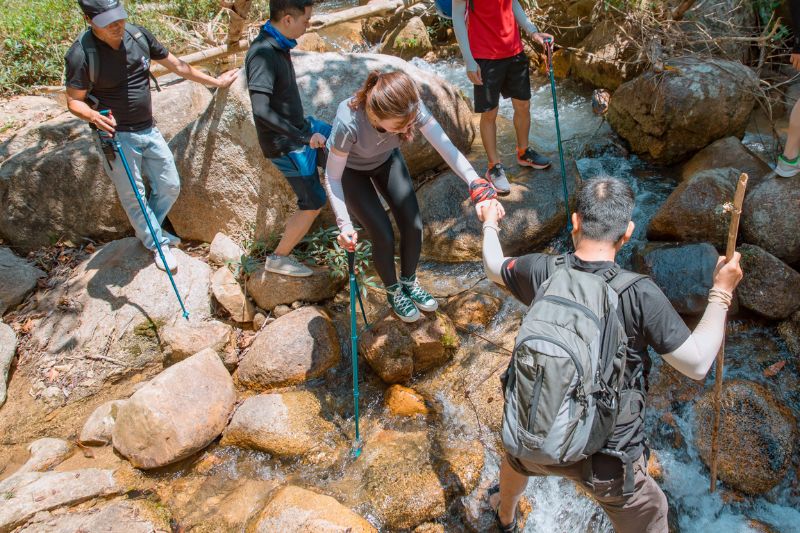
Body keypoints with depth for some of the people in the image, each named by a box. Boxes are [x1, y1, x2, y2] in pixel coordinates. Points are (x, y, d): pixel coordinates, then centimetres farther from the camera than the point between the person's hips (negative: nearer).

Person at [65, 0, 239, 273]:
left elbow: (175, 65, 8)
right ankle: (158, 245, 25)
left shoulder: (138, 35, -3)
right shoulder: (81, 53, -17)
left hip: (149, 130, 6)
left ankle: (149, 230, 38)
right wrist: (94, 116, -33)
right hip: (116, 136, -5)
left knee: (170, 187, 13)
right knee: (133, 197, 5)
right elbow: (74, 101, -11)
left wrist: (215, 81, 13)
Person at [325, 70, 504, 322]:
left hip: (387, 160, 4)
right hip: (350, 169, -3)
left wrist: (478, 185, -50)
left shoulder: (411, 108, -34)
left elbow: (446, 146, -37)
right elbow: (333, 177, -28)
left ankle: (409, 283, 26)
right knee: (383, 235, -10)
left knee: (413, 226, -3)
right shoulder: (348, 122, -42)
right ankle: (393, 291, 20)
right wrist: (344, 224, -37)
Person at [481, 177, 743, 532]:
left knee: (517, 459, 37)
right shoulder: (640, 295, -25)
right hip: (609, 457, -3)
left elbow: (493, 268, 6)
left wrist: (490, 224, 26)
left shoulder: (542, 273, -16)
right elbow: (696, 364, -16)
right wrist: (721, 293, -5)